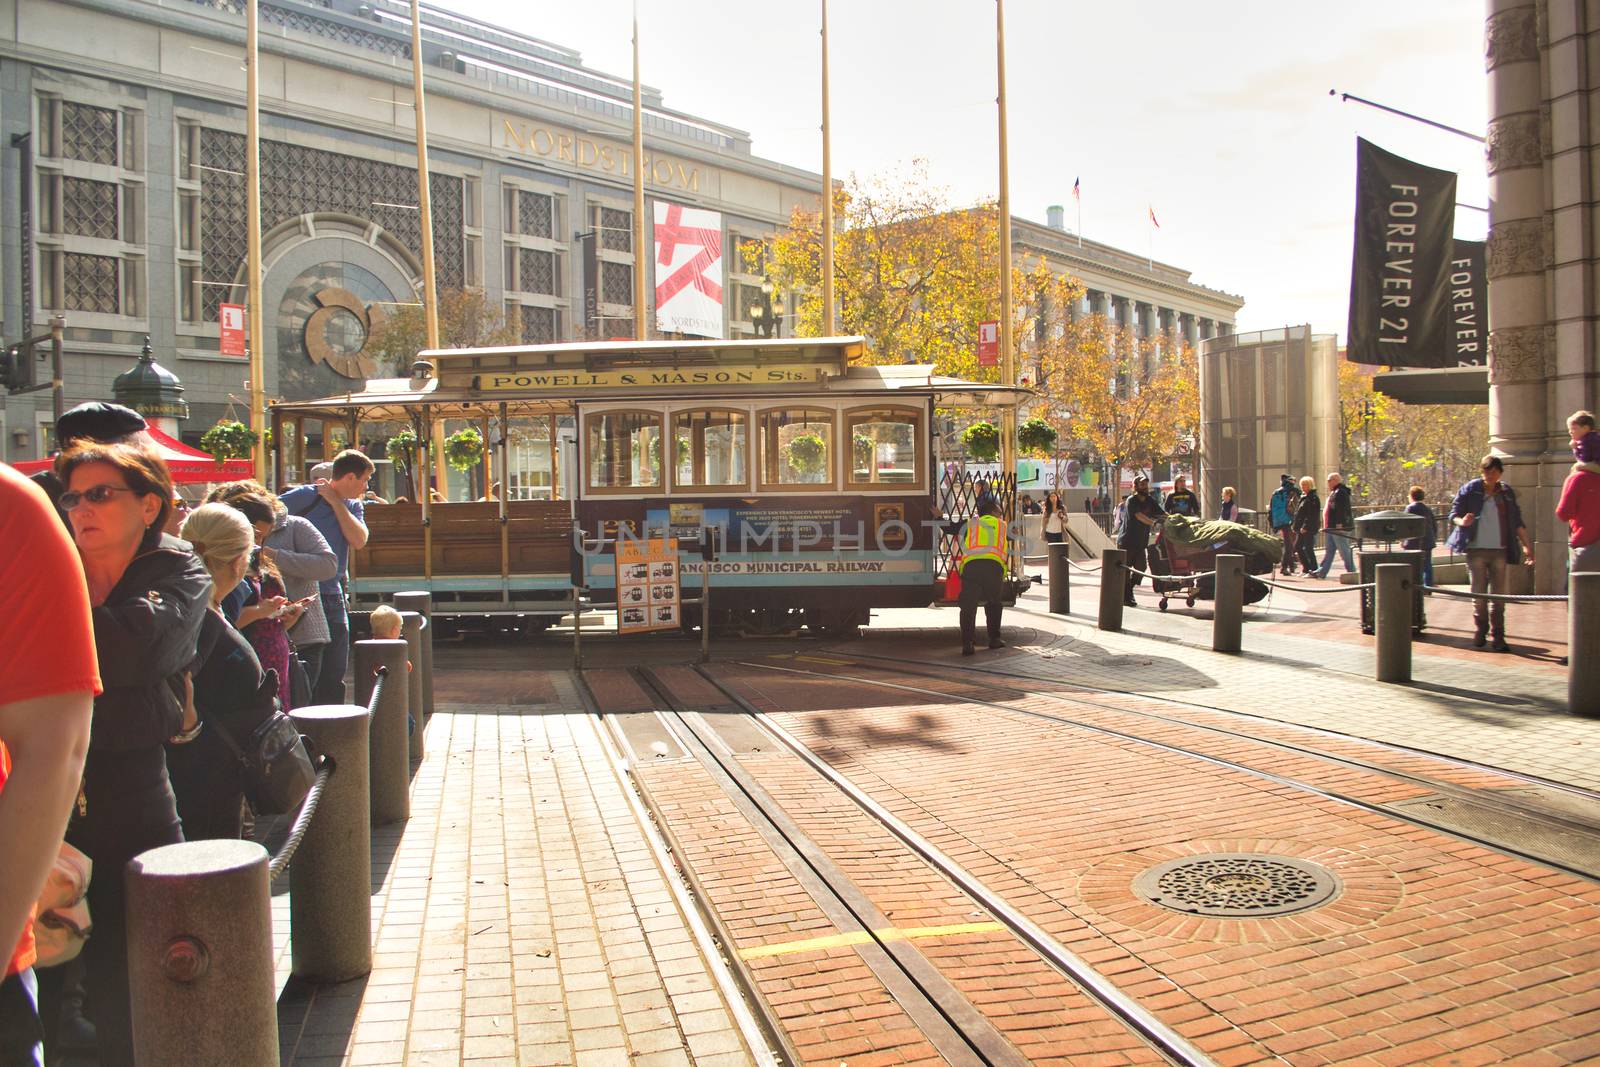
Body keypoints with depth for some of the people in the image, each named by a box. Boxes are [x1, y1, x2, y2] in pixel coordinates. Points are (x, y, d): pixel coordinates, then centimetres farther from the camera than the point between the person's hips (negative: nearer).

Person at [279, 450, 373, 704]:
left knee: (334, 674, 10)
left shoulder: (352, 506, 12)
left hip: (334, 597, 6)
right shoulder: (304, 497, -7)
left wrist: (336, 502, -6)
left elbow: (359, 540, -6)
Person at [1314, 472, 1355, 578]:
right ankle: (1321, 572, 13)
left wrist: (1339, 524, -26)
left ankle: (1352, 571, 0)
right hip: (1331, 528, 11)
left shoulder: (1340, 492, -14)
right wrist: (1327, 526, 24)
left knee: (1344, 551, -5)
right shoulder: (1334, 492, 19)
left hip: (1339, 527, -11)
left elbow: (1342, 509, -22)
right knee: (1328, 551, 11)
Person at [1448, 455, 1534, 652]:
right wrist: (1462, 521, -21)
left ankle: (1498, 636, 3)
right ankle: (1480, 631, 17)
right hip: (1476, 549, -2)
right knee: (1478, 593, 1)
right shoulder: (1469, 490, 3)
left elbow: (1517, 522, 13)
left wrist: (1526, 545, 6)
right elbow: (1453, 514, 2)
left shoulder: (1507, 493, 11)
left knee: (1500, 594, -1)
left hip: (1500, 550, 2)